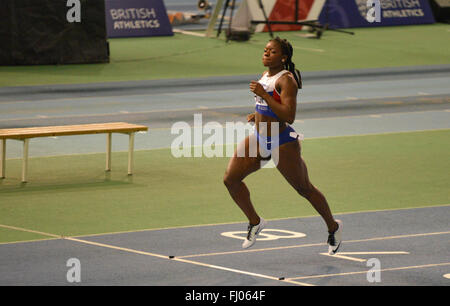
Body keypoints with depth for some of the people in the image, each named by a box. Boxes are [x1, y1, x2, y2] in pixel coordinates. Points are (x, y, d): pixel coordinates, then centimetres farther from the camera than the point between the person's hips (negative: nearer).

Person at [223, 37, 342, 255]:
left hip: (282, 143, -8)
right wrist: (258, 114, 9)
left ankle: (333, 227, 28)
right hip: (258, 139, 8)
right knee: (230, 179, -5)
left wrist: (263, 94, -29)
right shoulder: (266, 75, 9)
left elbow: (288, 116, -28)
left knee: (305, 189, 6)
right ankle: (255, 222, 13)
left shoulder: (286, 80, -18)